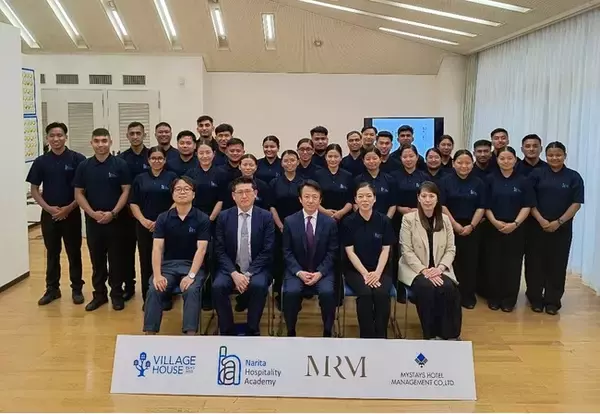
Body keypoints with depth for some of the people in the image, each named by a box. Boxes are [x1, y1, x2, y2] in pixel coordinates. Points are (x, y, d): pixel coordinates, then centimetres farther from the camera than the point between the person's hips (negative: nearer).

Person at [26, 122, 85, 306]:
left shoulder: (77, 159, -6)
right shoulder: (41, 161, 2)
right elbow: (34, 189, 5)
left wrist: (69, 208, -12)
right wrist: (48, 208, -8)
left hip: (71, 213, -2)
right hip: (49, 214, 2)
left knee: (74, 253, 6)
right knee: (52, 253, 12)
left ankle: (77, 289, 17)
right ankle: (52, 289, 23)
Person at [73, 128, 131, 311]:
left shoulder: (120, 164, -3)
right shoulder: (84, 166, 3)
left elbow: (126, 191, -5)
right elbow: (78, 193, 3)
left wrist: (113, 213, -14)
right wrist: (93, 213, -10)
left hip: (115, 219, -2)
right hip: (93, 220, 2)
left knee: (116, 259, 4)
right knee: (97, 259, 10)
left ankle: (117, 294, 15)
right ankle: (99, 294, 21)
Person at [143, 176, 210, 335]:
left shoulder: (202, 219, -3)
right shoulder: (163, 218, 4)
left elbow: (201, 250, -11)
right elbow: (157, 248, -4)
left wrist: (191, 275, -23)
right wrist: (157, 275, -19)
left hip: (193, 265, -2)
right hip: (168, 264, 2)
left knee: (192, 291, -31)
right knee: (154, 291, -24)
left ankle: (190, 335, -29)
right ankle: (149, 334, -18)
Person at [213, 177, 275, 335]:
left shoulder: (266, 217, -2)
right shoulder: (224, 217, 2)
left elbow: (267, 251, -6)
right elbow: (220, 250, -1)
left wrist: (248, 274, -17)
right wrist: (234, 274, -17)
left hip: (257, 269, -1)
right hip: (230, 268, 1)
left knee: (258, 286, -32)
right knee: (218, 286, -27)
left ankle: (252, 331, -12)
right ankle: (227, 331, -9)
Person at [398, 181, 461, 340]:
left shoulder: (445, 220, 10)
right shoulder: (408, 219, -2)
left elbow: (451, 249, 6)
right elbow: (407, 251, -8)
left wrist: (440, 268, -12)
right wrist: (424, 270, -19)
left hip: (439, 270, 3)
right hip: (415, 269, -3)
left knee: (448, 289, -29)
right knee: (427, 288, -34)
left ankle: (449, 334, -12)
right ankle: (431, 334, -16)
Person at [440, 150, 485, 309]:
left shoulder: (478, 183, 5)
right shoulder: (446, 181, 0)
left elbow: (481, 207, 3)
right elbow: (442, 205, -5)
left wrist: (471, 226, -8)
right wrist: (454, 224, -11)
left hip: (471, 228, 2)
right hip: (450, 227, -2)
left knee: (470, 262, 3)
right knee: (452, 262, -1)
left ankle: (468, 296, 12)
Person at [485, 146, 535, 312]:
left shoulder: (523, 181, 1)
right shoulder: (490, 179, 2)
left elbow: (527, 206, -2)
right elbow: (486, 205, 1)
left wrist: (515, 223, -13)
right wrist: (495, 221, -12)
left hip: (516, 229, 0)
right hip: (494, 228, 0)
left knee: (512, 265, 4)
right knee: (494, 264, 4)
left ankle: (509, 300, 15)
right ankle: (494, 298, 16)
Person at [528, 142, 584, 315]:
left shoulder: (574, 177, 2)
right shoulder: (537, 174, 1)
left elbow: (576, 203, -2)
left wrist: (559, 222, -12)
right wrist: (540, 220, -13)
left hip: (562, 228, 0)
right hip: (538, 227, 0)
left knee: (557, 264, 5)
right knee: (537, 263, 4)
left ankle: (552, 301, 15)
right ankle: (535, 298, 17)